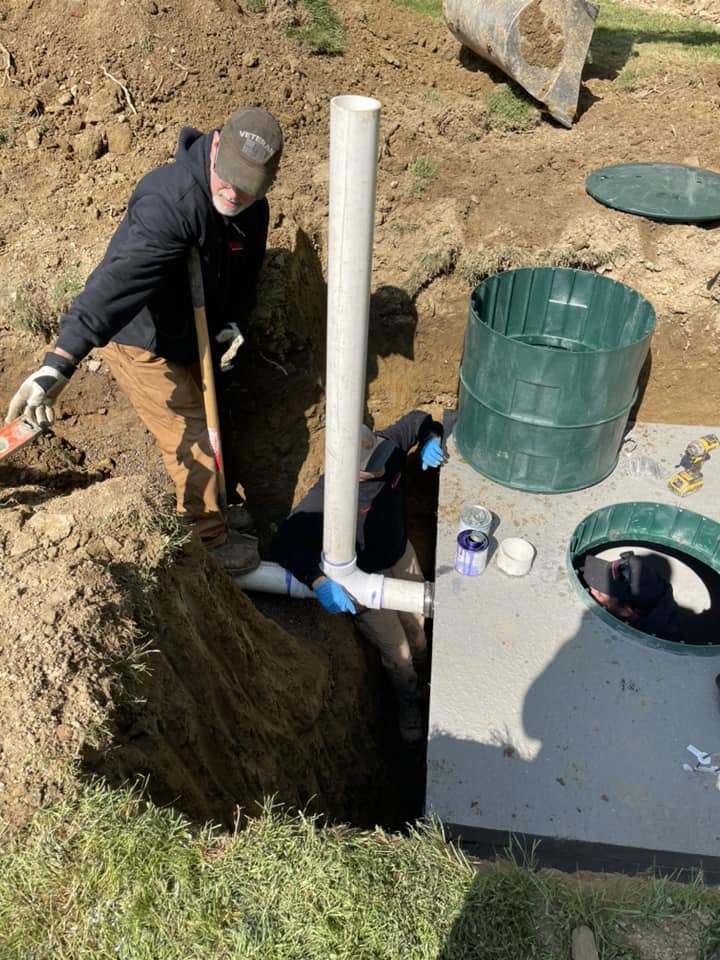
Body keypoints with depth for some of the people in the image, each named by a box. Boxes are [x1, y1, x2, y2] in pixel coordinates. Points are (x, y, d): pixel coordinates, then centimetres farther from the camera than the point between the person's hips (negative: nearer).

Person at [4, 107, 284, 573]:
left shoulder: (253, 208, -9)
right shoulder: (171, 202, -37)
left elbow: (244, 272, 8)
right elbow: (120, 280, -49)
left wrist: (233, 323, -7)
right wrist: (59, 363, -58)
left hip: (188, 334, 8)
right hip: (143, 342, -8)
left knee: (205, 423, 25)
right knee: (193, 443, 0)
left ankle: (211, 504, 52)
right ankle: (211, 543, 23)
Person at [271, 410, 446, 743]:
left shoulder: (387, 446, -23)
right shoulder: (326, 498, -39)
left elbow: (418, 419, -4)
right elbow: (284, 543, -38)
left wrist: (431, 441, -26)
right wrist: (319, 582, -49)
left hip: (402, 557, 5)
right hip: (363, 579, -5)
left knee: (417, 629, 27)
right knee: (397, 654, 13)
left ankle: (423, 674, 62)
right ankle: (409, 702, 48)